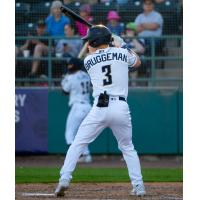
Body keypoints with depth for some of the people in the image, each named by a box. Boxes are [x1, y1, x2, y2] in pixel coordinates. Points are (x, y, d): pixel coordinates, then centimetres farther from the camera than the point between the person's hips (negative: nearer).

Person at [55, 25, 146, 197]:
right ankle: (138, 186, 10)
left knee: (77, 144, 7)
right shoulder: (122, 53, 9)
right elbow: (137, 62, 31)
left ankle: (64, 179, -7)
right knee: (127, 147, 19)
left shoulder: (88, 61, 8)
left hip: (99, 108, -2)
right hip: (121, 108, 2)